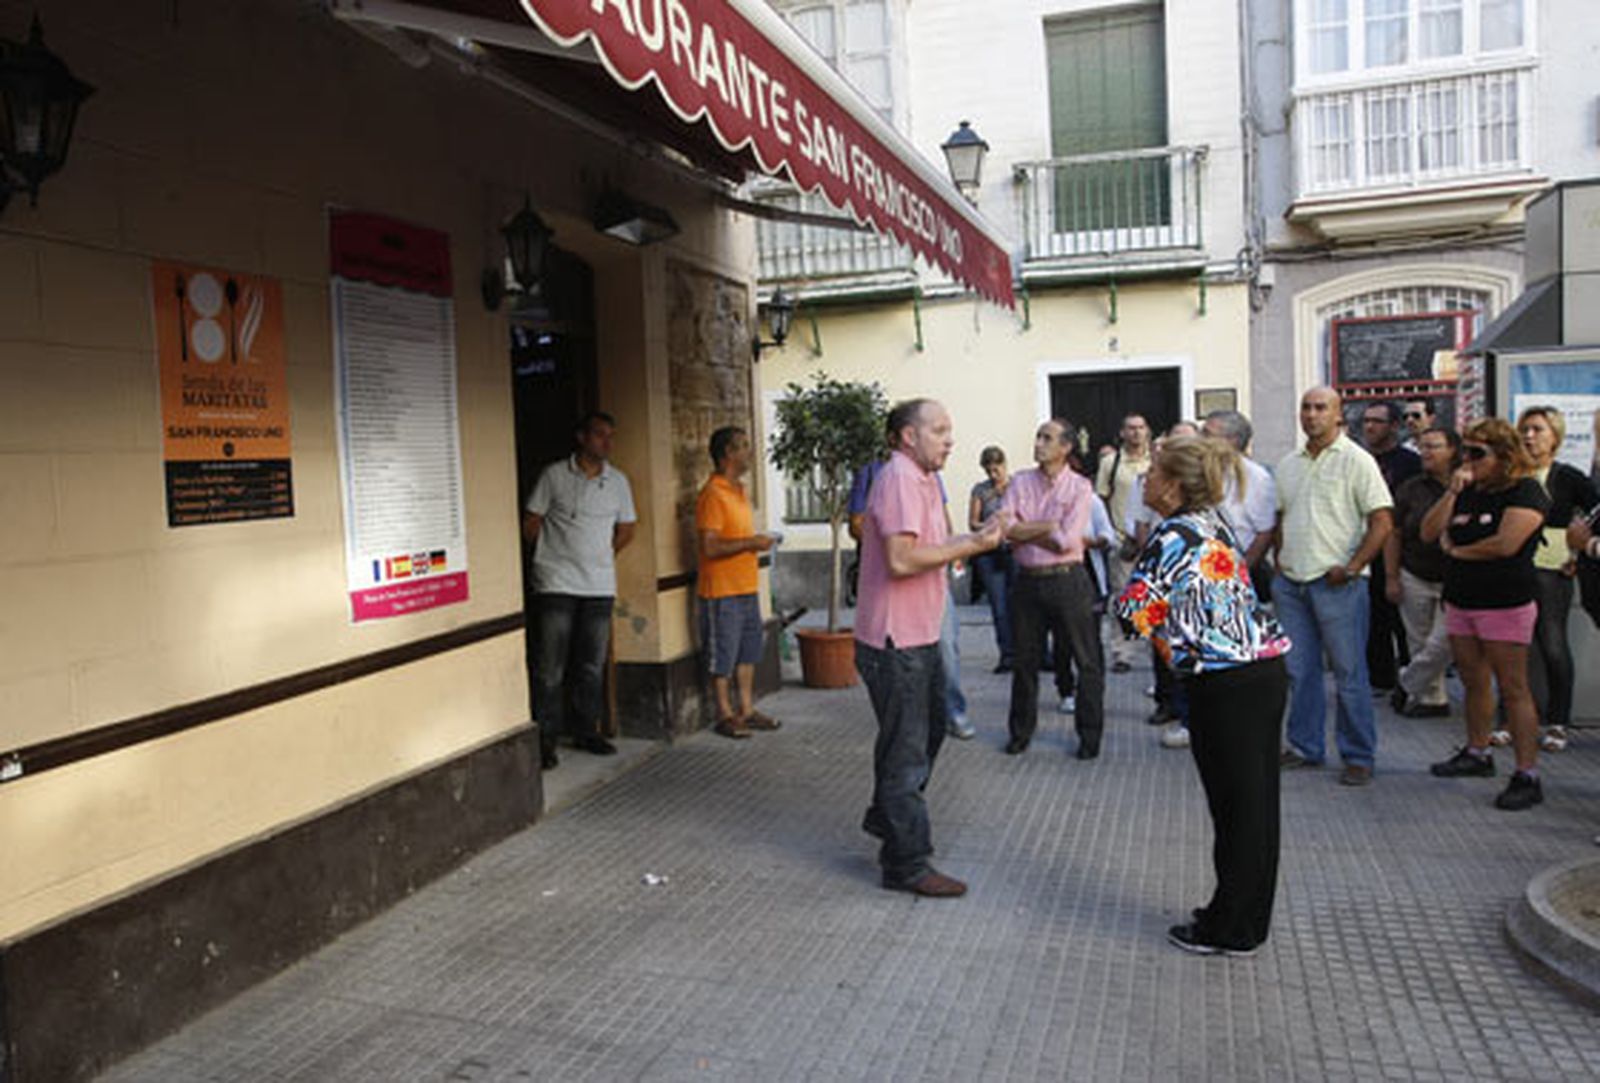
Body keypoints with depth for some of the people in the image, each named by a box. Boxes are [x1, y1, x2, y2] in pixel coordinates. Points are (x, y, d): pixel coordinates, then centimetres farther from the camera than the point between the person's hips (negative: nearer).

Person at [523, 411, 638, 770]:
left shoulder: (618, 481, 8)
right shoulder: (554, 475, -3)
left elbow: (625, 530, 19)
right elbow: (530, 524, 3)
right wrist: (555, 554, 9)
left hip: (600, 587, 4)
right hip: (556, 584, -4)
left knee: (592, 665, 10)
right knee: (551, 667, -3)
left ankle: (585, 731, 23)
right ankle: (545, 739, 5)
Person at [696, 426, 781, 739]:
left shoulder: (738, 490, 15)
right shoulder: (713, 494, -15)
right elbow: (709, 547, -22)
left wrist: (758, 542, 10)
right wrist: (751, 543, -18)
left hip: (747, 587, 9)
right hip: (722, 591, -9)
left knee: (748, 651, 14)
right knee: (723, 657, 2)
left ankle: (746, 710, 24)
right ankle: (725, 716, 12)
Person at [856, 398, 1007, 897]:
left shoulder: (922, 480, 16)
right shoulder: (899, 480, -18)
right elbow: (901, 560, -28)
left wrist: (976, 538, 3)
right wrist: (969, 546, -22)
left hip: (919, 636, 11)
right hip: (896, 641, -10)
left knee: (928, 730, 23)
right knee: (906, 749, -1)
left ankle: (886, 818, 41)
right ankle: (906, 864, 11)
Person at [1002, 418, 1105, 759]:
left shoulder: (1079, 487, -5)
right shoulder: (1020, 481, 6)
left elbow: (1066, 541, -15)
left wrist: (1023, 531, -7)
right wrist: (1050, 525, -13)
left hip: (1067, 580, -3)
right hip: (1027, 580, 3)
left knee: (1086, 661, 4)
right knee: (1024, 660, 13)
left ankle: (1090, 734, 19)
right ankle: (1021, 731, 29)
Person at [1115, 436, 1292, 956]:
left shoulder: (1173, 535, -14)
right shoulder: (1214, 523, 11)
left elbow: (1135, 606, -17)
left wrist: (1172, 655, -1)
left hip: (1225, 686, -8)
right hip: (1265, 669, 9)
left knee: (1235, 806, 3)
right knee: (1255, 802, 16)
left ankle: (1230, 930, 18)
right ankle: (1246, 920, 30)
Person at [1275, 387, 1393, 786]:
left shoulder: (1356, 460, -5)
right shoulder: (1288, 464, 13)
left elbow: (1381, 521, -8)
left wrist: (1352, 568, -14)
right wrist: (1279, 563, 10)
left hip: (1336, 584, -6)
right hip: (1291, 583, 6)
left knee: (1350, 673, 1)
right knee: (1298, 670, 12)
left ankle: (1359, 757, 11)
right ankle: (1304, 747, 24)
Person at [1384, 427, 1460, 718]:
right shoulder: (1410, 489, 3)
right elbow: (1394, 534, 4)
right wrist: (1391, 577, 1)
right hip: (1415, 579, 2)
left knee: (1443, 642, -7)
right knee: (1420, 642, 7)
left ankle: (1408, 684, 15)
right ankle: (1432, 698, 20)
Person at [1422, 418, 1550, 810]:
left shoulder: (1525, 491, -8)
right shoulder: (1467, 491, 14)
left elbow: (1506, 544, -20)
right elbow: (1429, 533, 5)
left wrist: (1456, 549, -5)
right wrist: (1453, 491, -5)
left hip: (1506, 604, -7)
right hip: (1460, 601, 7)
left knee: (1513, 689, -6)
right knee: (1474, 683, 15)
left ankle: (1528, 776, -2)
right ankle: (1477, 754, 28)